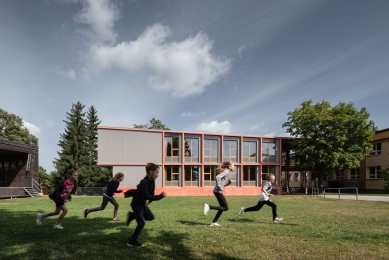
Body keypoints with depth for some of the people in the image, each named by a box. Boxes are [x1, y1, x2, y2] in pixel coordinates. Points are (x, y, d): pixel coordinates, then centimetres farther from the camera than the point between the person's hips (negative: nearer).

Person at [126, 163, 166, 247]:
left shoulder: (152, 181, -2)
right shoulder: (144, 182, -30)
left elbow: (151, 193, 12)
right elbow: (147, 196, -38)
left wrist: (149, 202, 10)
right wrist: (160, 196, -40)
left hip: (143, 204, 9)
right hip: (137, 204, -9)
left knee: (151, 217, 13)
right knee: (141, 223, -7)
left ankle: (132, 216, 21)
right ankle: (132, 241, 8)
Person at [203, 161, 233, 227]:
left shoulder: (226, 172, 19)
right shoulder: (226, 171, -9)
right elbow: (218, 177, -26)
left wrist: (229, 181, 8)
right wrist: (220, 187, -24)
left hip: (217, 191, 10)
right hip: (218, 191, -10)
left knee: (222, 208, 15)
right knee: (226, 208, -5)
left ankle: (214, 222, 17)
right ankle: (209, 206, -11)